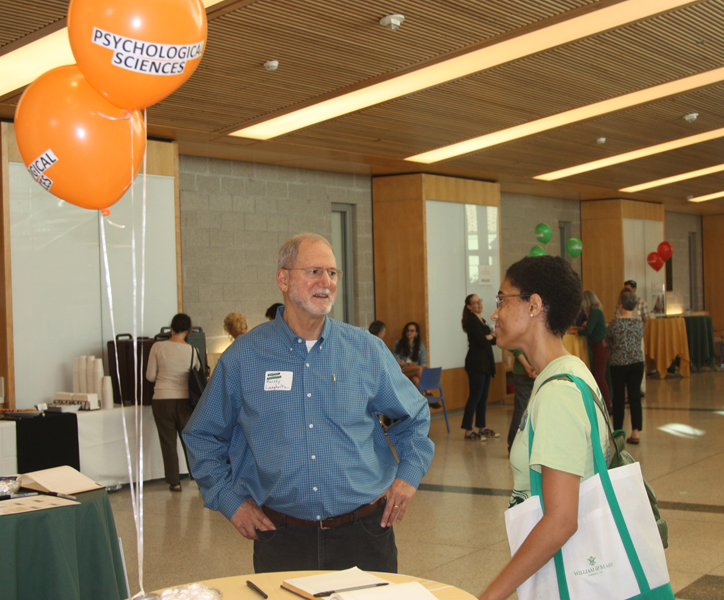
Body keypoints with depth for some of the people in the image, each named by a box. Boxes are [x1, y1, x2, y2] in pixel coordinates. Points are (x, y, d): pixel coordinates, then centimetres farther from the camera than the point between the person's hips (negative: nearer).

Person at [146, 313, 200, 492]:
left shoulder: (157, 347, -6)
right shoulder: (191, 351, -3)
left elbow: (150, 376, -1)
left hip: (162, 400, -1)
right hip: (184, 401, 1)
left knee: (168, 443, 7)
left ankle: (174, 482, 9)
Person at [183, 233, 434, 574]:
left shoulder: (367, 350, 3)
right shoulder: (243, 357, -1)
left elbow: (414, 417, 16)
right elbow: (202, 437, 10)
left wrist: (409, 475, 4)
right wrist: (229, 499, 3)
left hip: (364, 533, 1)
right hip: (282, 539, -1)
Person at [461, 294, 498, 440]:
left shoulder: (481, 320, 17)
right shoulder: (472, 321, -11)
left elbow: (493, 340, 14)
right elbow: (482, 342, -19)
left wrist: (489, 337, -8)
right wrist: (491, 336, 1)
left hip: (485, 364, 9)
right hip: (476, 364, -9)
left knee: (483, 396, 11)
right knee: (475, 396, -9)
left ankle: (482, 427, 18)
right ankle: (468, 431, -6)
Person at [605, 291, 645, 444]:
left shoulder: (614, 324, -10)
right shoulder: (639, 322, -2)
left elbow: (608, 343, 2)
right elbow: (639, 340, 10)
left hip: (618, 364, -2)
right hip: (637, 362, 2)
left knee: (618, 398, 8)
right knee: (635, 397, 4)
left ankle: (617, 431, 16)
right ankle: (635, 432, -1)